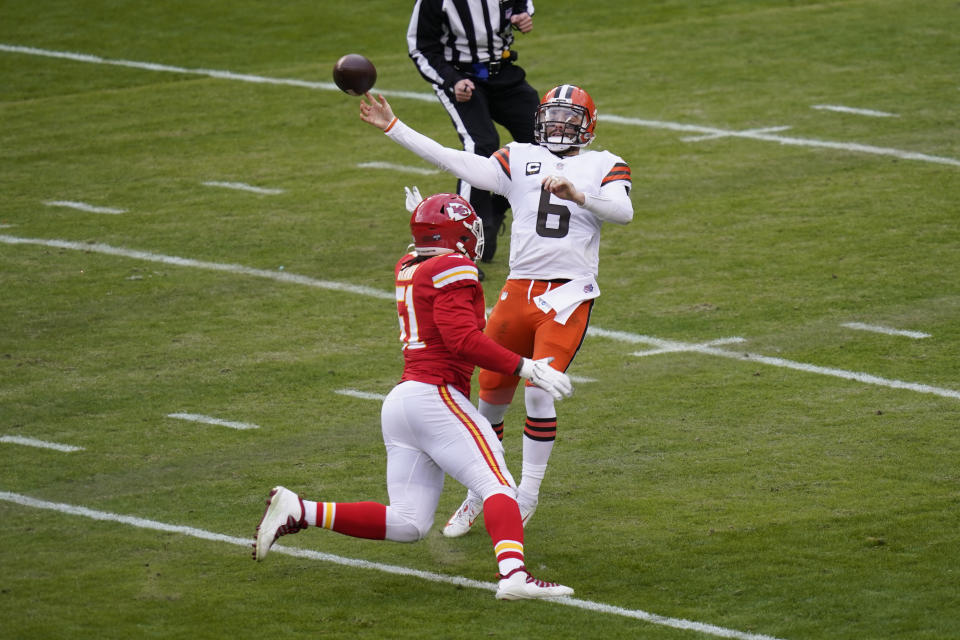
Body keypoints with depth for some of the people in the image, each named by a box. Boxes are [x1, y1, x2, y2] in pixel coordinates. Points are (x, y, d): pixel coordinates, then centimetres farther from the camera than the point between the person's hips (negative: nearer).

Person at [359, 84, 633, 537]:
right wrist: (392, 128, -3)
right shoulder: (520, 160, 13)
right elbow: (459, 163, 3)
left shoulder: (604, 166, 7)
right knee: (492, 396, 7)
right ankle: (479, 494, 24)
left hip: (569, 295, -3)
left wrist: (577, 195, -28)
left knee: (539, 393, -16)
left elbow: (623, 211, -11)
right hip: (519, 290, 3)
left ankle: (527, 496, -3)